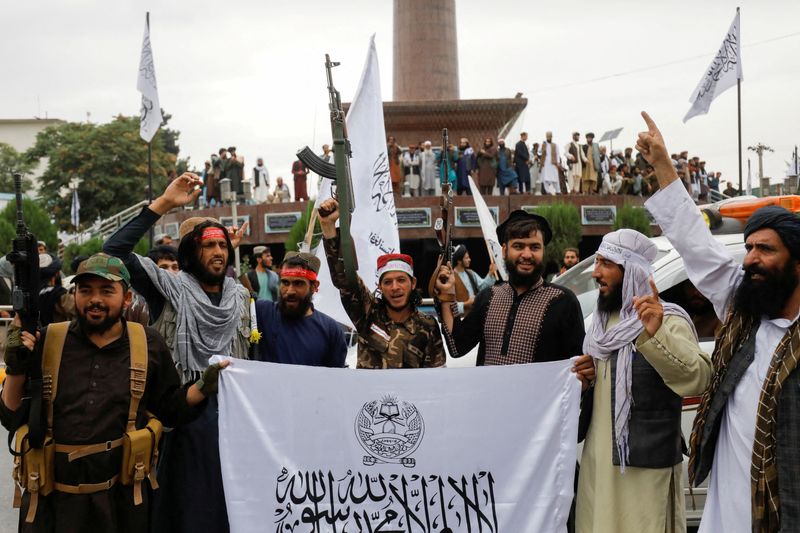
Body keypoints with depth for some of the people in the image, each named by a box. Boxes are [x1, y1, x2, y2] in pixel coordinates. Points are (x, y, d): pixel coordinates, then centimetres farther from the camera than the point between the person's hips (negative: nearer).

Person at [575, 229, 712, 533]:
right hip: (597, 460, 8)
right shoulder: (603, 320, 12)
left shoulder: (668, 320, -14)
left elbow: (698, 377, -32)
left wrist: (656, 335, -45)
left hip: (644, 465, -8)